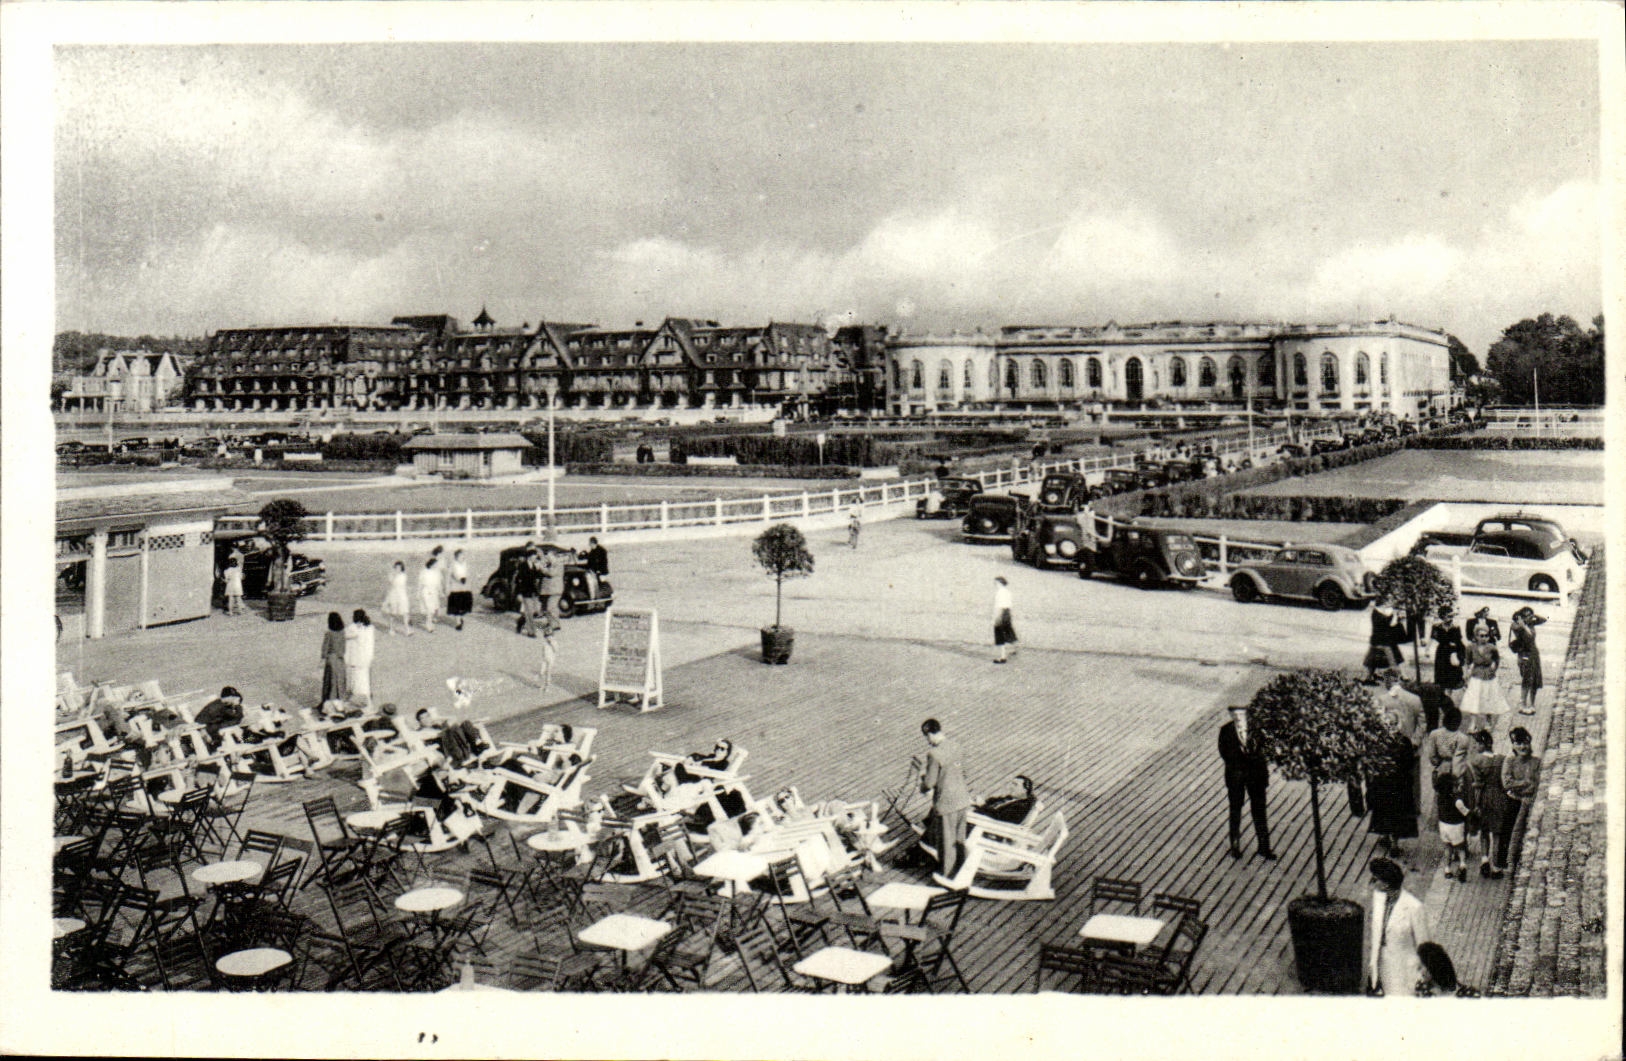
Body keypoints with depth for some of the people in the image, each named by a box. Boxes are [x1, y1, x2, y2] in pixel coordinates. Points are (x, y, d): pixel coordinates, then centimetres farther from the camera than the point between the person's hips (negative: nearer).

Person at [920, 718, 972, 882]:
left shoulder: (934, 754, -22)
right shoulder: (955, 747, 2)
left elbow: (929, 783, -18)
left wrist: (923, 777, 3)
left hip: (946, 803, -7)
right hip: (962, 799, 7)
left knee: (946, 840, 9)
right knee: (959, 838, 21)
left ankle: (949, 876, 22)